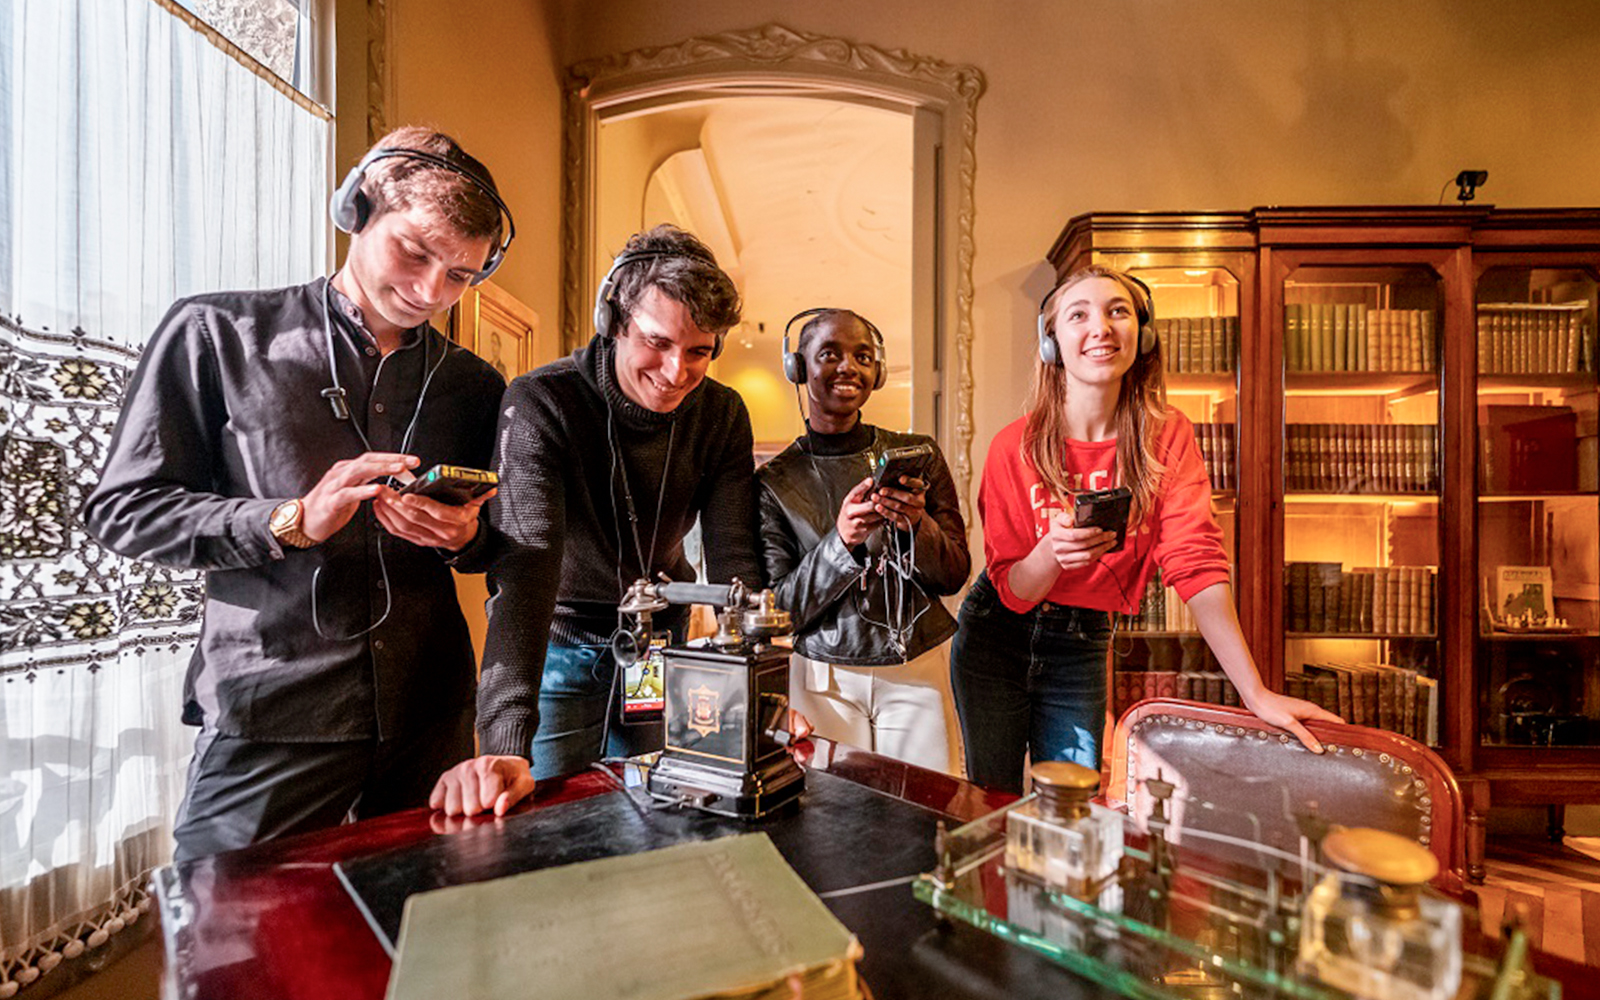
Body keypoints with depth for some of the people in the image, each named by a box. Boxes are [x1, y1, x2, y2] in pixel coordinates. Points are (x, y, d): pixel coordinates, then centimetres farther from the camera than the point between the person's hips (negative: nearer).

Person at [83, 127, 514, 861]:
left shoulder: (474, 386, 8)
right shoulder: (219, 334, -1)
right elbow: (122, 509, -2)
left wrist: (465, 535, -10)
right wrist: (294, 521, -16)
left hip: (430, 718, 4)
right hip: (271, 719, -3)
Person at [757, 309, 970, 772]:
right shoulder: (775, 481, -2)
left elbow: (955, 576, 1)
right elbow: (781, 609, -5)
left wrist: (917, 526, -19)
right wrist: (841, 541, -21)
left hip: (916, 674, 2)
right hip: (823, 679, -1)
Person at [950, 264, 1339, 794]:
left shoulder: (1167, 437, -8)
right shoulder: (1015, 447, -14)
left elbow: (1196, 560, -15)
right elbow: (1012, 590, -10)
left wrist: (1256, 692, -23)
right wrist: (1053, 551, -33)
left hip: (1082, 645, 2)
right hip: (996, 637, -1)